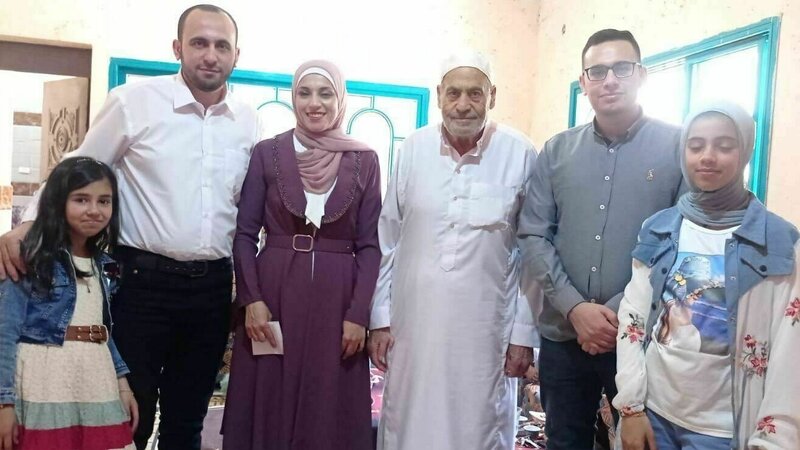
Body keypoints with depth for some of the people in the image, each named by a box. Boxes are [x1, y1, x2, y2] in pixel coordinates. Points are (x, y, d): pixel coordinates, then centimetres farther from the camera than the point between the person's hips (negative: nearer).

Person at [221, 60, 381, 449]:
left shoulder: (364, 160, 2)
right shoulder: (267, 153, 2)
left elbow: (370, 243, 1)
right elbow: (244, 233, 2)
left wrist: (358, 313, -6)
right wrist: (251, 299, -9)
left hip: (337, 297, 0)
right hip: (272, 292, 0)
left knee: (330, 412, 7)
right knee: (268, 409, 8)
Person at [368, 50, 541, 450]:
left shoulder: (521, 156, -6)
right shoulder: (413, 148, 0)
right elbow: (387, 241, 4)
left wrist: (524, 333, -2)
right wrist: (379, 318, 4)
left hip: (484, 328, -1)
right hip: (413, 322, 2)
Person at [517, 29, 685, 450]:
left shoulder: (678, 146, -3)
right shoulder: (556, 150, 5)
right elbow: (532, 236, 2)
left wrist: (621, 312, -13)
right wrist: (574, 308, -10)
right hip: (563, 335, 3)